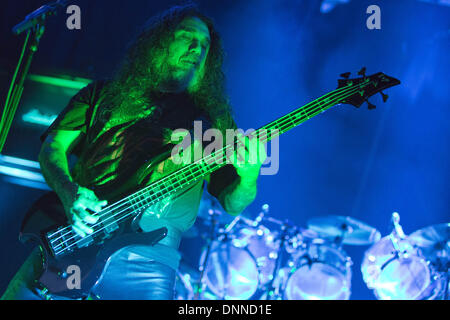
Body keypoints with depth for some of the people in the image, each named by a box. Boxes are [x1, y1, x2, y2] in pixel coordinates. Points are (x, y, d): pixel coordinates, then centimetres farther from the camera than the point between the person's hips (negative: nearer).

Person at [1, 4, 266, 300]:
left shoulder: (213, 119, 16)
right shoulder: (104, 94, 17)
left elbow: (231, 203, 10)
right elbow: (54, 146, 10)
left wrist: (248, 178, -14)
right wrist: (69, 193, -10)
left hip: (147, 262, 0)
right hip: (66, 245, 1)